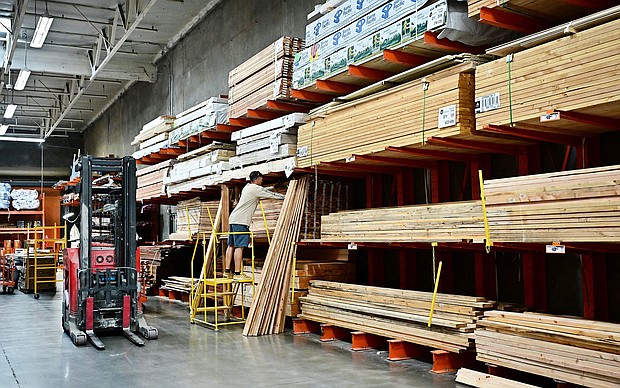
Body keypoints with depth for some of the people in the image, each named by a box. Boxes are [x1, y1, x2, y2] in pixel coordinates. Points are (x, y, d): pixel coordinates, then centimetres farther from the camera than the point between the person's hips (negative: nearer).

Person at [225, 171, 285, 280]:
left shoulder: (247, 187, 21)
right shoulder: (256, 188, -7)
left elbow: (265, 194, 31)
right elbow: (272, 195, -4)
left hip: (233, 219, 10)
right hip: (241, 221, -10)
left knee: (231, 245, 11)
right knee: (239, 246, -10)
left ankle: (227, 271, 14)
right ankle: (237, 273, -11)